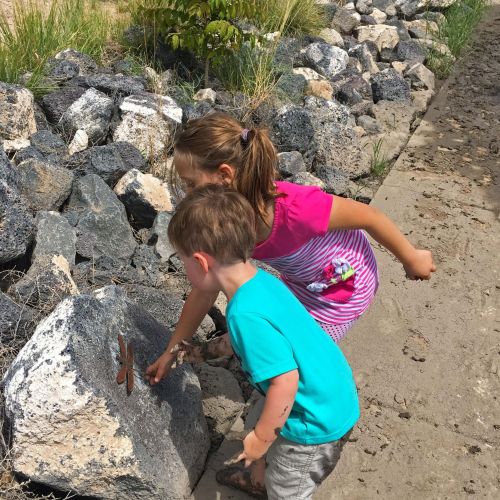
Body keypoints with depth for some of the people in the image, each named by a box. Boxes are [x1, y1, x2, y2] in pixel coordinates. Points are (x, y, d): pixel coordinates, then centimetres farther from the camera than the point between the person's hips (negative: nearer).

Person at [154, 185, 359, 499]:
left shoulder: (246, 313, -32)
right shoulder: (262, 281, -5)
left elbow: (285, 382, -32)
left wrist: (260, 438, -16)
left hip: (317, 422, -9)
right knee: (280, 457, 36)